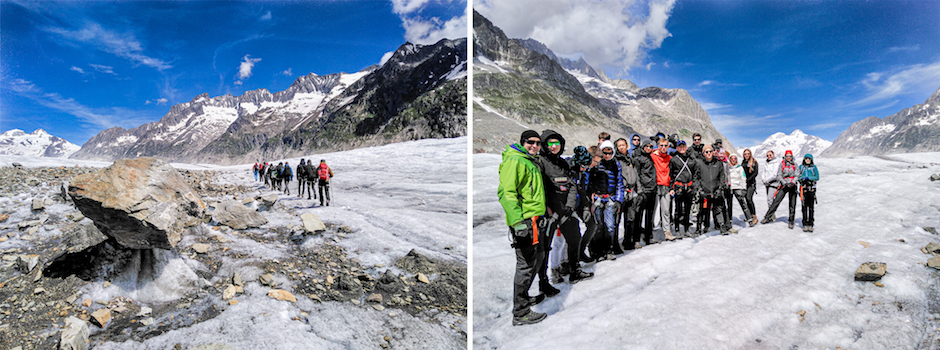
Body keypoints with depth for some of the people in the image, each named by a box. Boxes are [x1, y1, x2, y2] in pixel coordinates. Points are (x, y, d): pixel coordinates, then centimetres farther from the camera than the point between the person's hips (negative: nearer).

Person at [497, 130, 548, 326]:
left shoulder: (531, 162, 21)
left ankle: (524, 297, 37)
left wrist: (540, 216, 31)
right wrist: (517, 222, -28)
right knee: (526, 265, -6)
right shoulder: (515, 161, -12)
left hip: (534, 220, 11)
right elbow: (506, 192, -22)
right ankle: (520, 313, 3)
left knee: (537, 257, 21)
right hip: (524, 221, -11)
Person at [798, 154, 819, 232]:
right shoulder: (801, 167, 10)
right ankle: (805, 224, -3)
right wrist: (802, 178, -14)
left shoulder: (814, 167, 9)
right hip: (803, 188, 0)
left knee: (811, 207, -2)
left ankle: (810, 224, 2)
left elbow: (817, 177, 4)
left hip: (812, 188, 0)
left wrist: (809, 178, -12)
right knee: (805, 206, -5)